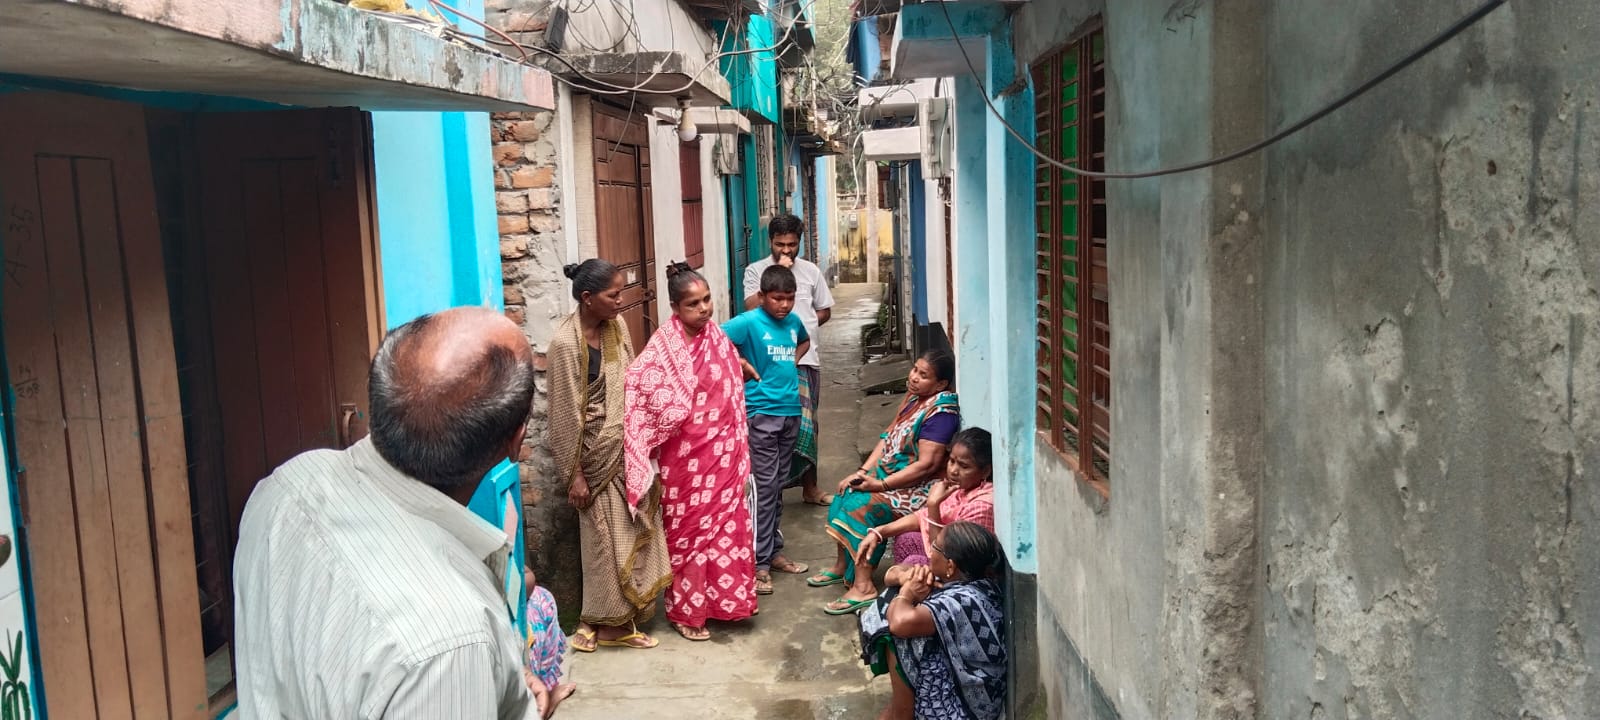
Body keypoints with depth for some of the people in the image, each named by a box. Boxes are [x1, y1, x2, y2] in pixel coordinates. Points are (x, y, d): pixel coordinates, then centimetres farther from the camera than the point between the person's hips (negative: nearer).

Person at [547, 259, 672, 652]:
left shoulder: (616, 327, 2)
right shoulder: (566, 343, -20)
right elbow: (565, 414, -16)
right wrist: (574, 475, -14)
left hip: (627, 449, 7)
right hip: (597, 455, -7)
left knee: (634, 531, 13)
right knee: (607, 539, 5)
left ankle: (621, 620, 26)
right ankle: (608, 624, 23)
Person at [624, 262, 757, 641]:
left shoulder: (718, 337, 4)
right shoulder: (663, 347, -15)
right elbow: (639, 388, -19)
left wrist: (739, 450, 13)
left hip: (722, 451, 5)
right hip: (685, 456, -5)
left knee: (725, 523, 13)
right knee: (689, 528, 6)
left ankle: (720, 598, 29)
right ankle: (685, 611, 20)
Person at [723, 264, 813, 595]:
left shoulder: (793, 321, 9)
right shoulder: (749, 321, -10)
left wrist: (792, 361, 13)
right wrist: (742, 365, -13)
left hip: (791, 411, 6)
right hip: (761, 413, -6)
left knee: (778, 485, 14)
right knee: (764, 487, -5)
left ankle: (774, 551, 25)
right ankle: (759, 562, 1)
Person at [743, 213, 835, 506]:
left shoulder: (811, 270, 9)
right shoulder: (756, 271, 0)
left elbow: (825, 311, 17)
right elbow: (753, 307, -15)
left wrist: (802, 327, 1)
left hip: (806, 356, 4)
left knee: (805, 424, 12)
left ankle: (809, 487, 22)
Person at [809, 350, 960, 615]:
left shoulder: (941, 412, -21)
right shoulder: (915, 397, 8)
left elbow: (926, 465, -25)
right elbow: (888, 438, 10)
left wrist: (880, 485, -21)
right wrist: (863, 472, -1)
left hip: (917, 487, -9)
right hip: (890, 472, 9)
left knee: (861, 506, -23)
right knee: (846, 494, -1)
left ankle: (863, 587, -19)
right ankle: (842, 566, 14)